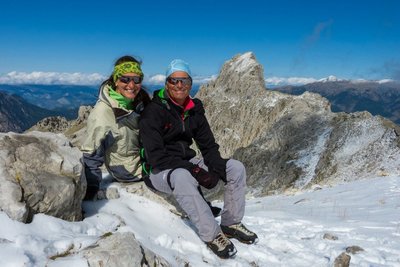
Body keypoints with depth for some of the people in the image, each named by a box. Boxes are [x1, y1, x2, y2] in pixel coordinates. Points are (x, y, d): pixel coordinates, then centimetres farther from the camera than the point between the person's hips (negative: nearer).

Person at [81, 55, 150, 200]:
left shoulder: (140, 99, -8)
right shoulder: (103, 111, -27)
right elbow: (92, 154, -23)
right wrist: (90, 190, -22)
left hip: (146, 157, 7)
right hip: (129, 170, -6)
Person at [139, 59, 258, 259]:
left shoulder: (194, 110, 5)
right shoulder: (153, 111, -15)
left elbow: (209, 145, 7)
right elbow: (156, 156, -21)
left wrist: (216, 167, -14)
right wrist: (193, 170, -29)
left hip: (186, 164, 7)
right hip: (160, 170, -6)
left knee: (236, 168, -4)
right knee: (181, 178, -42)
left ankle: (231, 223, 4)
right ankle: (212, 235, -28)